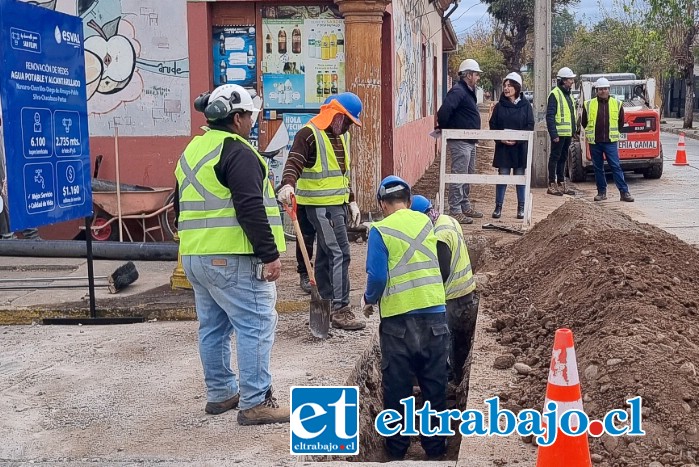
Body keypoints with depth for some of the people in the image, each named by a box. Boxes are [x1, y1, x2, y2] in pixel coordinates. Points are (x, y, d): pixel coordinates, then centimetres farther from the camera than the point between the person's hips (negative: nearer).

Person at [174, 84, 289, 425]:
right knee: (256, 326, -5)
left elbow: (181, 207, 24)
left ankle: (220, 393, 25)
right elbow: (251, 210, -20)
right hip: (232, 259, -10)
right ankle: (255, 403, -3)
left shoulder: (192, 151, 17)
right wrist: (270, 254, -17)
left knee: (213, 327, 16)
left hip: (194, 256, 10)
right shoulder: (237, 152, -12)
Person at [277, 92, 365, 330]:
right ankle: (340, 309, -9)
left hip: (338, 203, 9)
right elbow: (294, 162, -21)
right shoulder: (309, 134, -10)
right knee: (339, 253, -12)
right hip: (320, 205, -9)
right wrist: (288, 184, -40)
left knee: (326, 254, 12)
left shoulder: (342, 136, 17)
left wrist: (351, 201, 24)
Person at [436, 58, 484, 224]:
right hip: (460, 142, -10)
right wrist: (443, 128, -15)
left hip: (470, 141, 10)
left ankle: (465, 207, 28)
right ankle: (455, 211, -3)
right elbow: (444, 111, -29)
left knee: (468, 175, 17)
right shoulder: (458, 91, -17)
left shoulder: (468, 92, 15)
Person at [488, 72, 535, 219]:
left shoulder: (525, 105, 0)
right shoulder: (499, 106, 4)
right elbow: (493, 125, 3)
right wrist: (501, 139, -13)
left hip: (520, 147, -1)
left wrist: (517, 139, -15)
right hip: (503, 147, 1)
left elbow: (530, 126, -3)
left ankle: (521, 208, 14)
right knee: (502, 176, 2)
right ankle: (498, 207, 8)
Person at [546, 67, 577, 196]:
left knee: (563, 158, 13)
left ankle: (561, 183, 19)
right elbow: (550, 116, -17)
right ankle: (552, 185, -1)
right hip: (559, 133, -9)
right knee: (555, 158, -4)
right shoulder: (555, 94, -11)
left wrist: (572, 133, 19)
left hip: (567, 133, 9)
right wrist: (553, 134, -22)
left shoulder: (568, 95, 18)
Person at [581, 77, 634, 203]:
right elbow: (584, 122, 14)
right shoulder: (589, 104, 4)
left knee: (616, 166, -7)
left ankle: (624, 192, -7)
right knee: (598, 168, 7)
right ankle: (601, 192, 16)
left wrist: (614, 134, 13)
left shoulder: (617, 104, 5)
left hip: (611, 142, -1)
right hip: (594, 142, 1)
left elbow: (621, 122, 14)